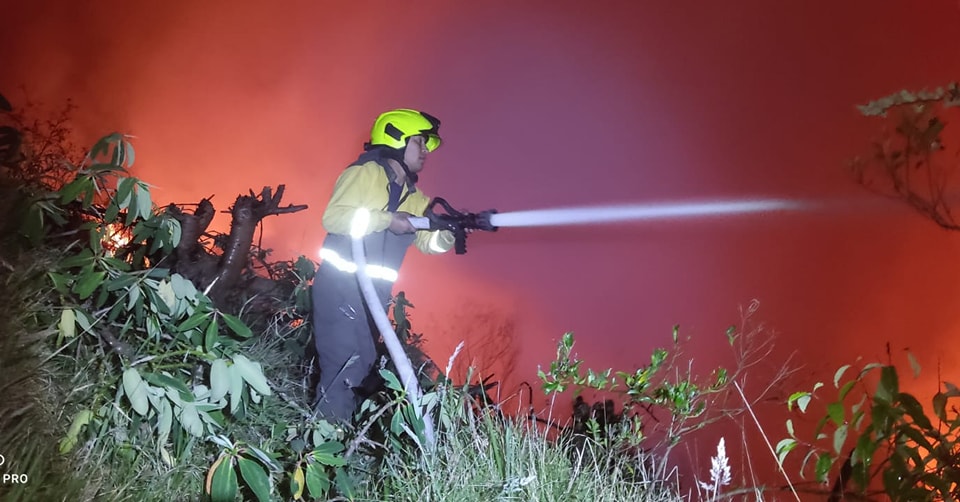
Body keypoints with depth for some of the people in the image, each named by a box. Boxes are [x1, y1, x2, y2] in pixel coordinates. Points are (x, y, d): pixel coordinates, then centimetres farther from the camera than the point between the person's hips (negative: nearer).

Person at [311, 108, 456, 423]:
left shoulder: (415, 198, 13)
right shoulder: (365, 173, -9)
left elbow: (429, 242, 5)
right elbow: (332, 216, -20)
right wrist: (388, 219, -26)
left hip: (373, 293, 8)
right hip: (340, 286, -8)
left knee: (361, 364, 13)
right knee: (343, 364, -9)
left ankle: (331, 423, 27)